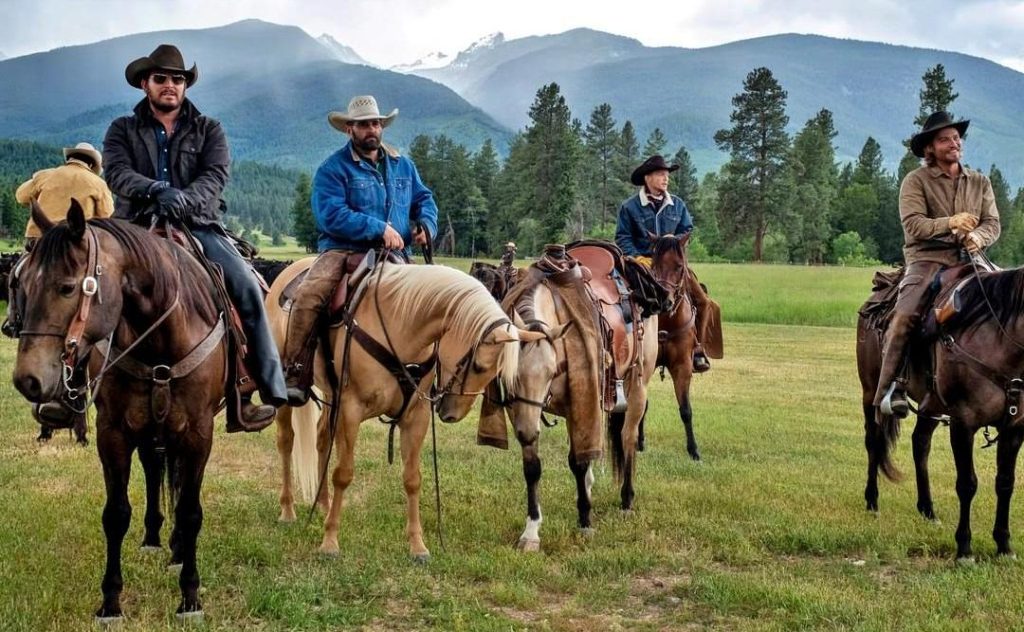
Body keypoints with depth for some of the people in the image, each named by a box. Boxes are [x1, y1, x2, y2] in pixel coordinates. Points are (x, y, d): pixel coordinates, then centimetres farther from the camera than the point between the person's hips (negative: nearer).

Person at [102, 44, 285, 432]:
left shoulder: (208, 130, 14)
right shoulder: (123, 130, 14)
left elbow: (216, 175, -3)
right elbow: (117, 173, -5)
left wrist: (186, 198, -25)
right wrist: (157, 190, -26)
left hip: (199, 226, 0)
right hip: (139, 226, 0)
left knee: (247, 287, -21)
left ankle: (268, 390, -19)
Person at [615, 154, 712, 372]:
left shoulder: (677, 205, 10)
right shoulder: (630, 207, -1)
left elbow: (687, 230, 14)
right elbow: (623, 237, -2)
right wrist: (636, 257, -16)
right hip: (642, 263, -3)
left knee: (703, 301, -8)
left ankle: (697, 349, 5)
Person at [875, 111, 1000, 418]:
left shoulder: (980, 182, 17)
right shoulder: (916, 181, 3)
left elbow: (993, 224, 9)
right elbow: (913, 225, -9)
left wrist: (978, 237, -13)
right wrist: (949, 223, -22)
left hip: (969, 259, 4)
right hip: (927, 258, -4)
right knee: (905, 315, -25)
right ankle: (890, 388, -22)